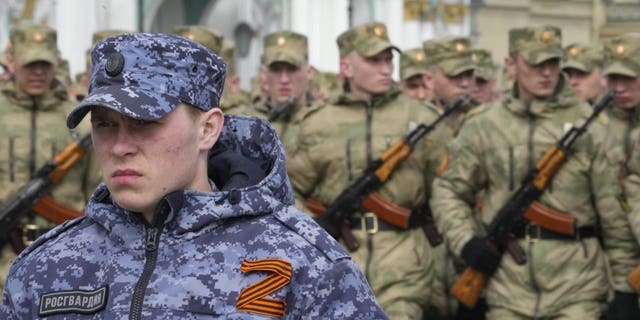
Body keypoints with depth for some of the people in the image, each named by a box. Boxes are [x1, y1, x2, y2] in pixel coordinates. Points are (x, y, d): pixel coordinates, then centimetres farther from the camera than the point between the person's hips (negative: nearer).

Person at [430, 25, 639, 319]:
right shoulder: (483, 126, 6)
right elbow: (448, 191, 14)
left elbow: (613, 210, 2)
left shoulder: (588, 125, 1)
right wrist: (466, 242, -3)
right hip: (507, 286, 2)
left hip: (576, 289, -2)